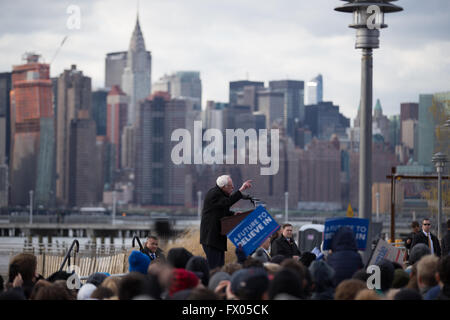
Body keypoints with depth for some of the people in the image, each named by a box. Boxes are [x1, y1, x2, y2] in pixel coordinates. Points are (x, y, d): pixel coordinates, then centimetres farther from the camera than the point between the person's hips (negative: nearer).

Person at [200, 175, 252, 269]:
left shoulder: (220, 193, 15)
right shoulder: (213, 194, -16)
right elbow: (228, 202, -31)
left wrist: (234, 214, 6)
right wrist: (241, 189, -32)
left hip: (218, 236, 10)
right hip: (211, 236, -10)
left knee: (220, 266, 11)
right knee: (213, 266, -12)